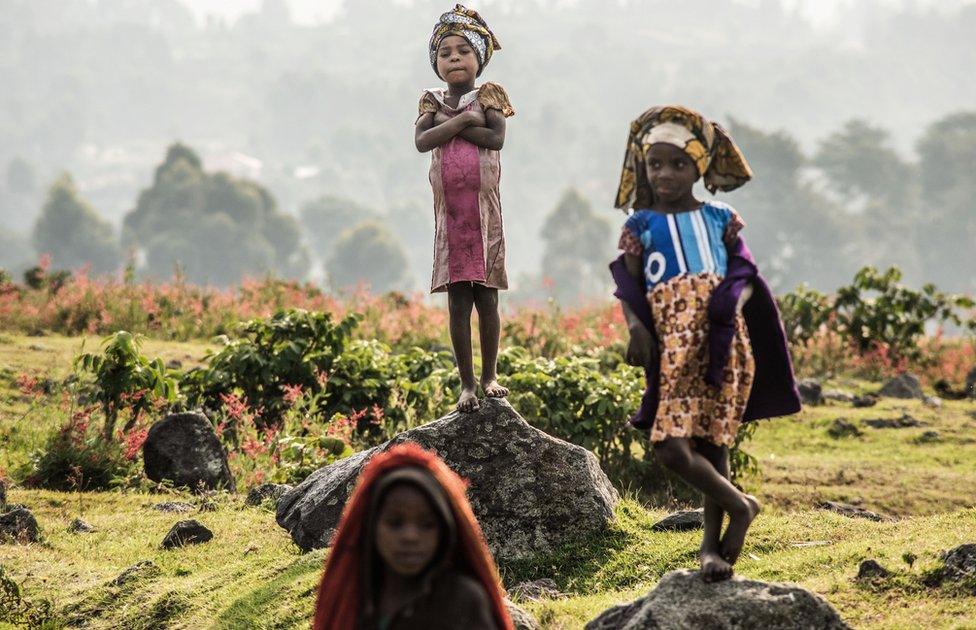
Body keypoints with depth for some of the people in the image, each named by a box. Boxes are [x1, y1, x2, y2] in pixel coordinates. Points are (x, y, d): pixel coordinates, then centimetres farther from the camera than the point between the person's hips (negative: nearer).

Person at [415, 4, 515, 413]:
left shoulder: (488, 96, 5)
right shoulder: (432, 101, 10)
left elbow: (496, 137, -13)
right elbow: (422, 141, -8)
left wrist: (448, 123, -10)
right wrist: (463, 121, -13)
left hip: (484, 209, -1)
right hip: (450, 213, 1)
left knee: (486, 296, 1)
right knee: (458, 298, 0)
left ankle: (490, 375, 12)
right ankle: (466, 383, 3)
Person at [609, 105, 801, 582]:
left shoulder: (720, 218, 13)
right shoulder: (641, 225, 11)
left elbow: (746, 277, 10)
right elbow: (630, 290, 5)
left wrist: (731, 303, -11)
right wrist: (637, 328, -14)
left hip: (723, 340, 0)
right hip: (674, 342, 0)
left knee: (713, 441, 1)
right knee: (671, 445, -15)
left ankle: (711, 544, 12)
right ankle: (739, 506, 4)